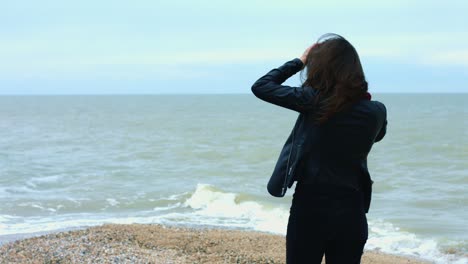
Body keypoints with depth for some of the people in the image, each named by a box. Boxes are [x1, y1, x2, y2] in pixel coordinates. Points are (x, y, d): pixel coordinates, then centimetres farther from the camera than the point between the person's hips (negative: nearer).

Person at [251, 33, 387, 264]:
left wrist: (299, 62, 10)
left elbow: (260, 86, 2)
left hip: (310, 208, -3)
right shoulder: (376, 111, -2)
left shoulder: (312, 101, -11)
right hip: (352, 212, 3)